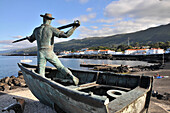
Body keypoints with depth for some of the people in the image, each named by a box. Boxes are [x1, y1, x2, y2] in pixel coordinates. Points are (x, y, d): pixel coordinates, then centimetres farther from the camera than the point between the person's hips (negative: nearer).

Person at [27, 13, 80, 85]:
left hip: (40, 53, 3)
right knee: (60, 67, 6)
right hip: (49, 53, -2)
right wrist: (74, 27, -4)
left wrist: (29, 38, 55)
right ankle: (72, 77, -8)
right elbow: (65, 35, -12)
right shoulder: (52, 29, -2)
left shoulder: (36, 30, 12)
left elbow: (31, 40, 30)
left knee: (41, 75, 7)